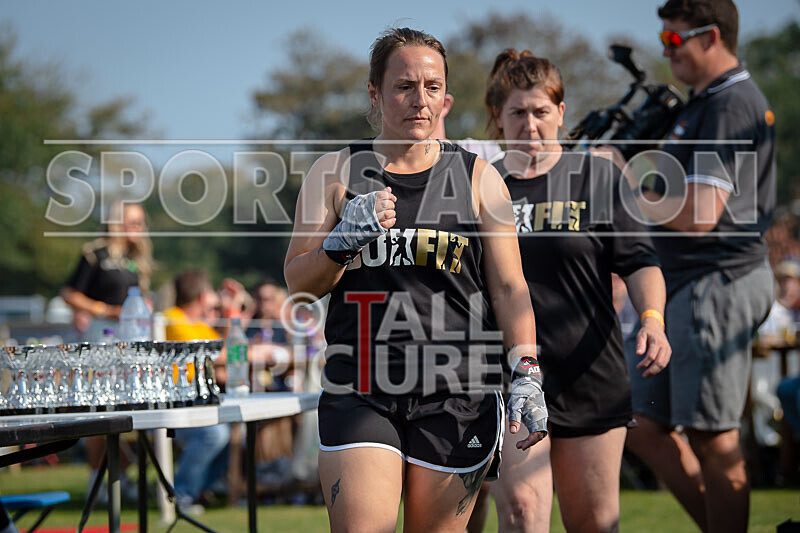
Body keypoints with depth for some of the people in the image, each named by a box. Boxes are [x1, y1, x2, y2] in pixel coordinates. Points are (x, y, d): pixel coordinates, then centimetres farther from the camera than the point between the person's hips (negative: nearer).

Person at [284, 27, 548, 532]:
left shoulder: (477, 177, 7)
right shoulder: (336, 172, 7)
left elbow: (509, 287, 6)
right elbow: (299, 283, 6)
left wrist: (527, 373, -5)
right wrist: (342, 243, -13)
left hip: (456, 393, 1)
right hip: (360, 391, 0)